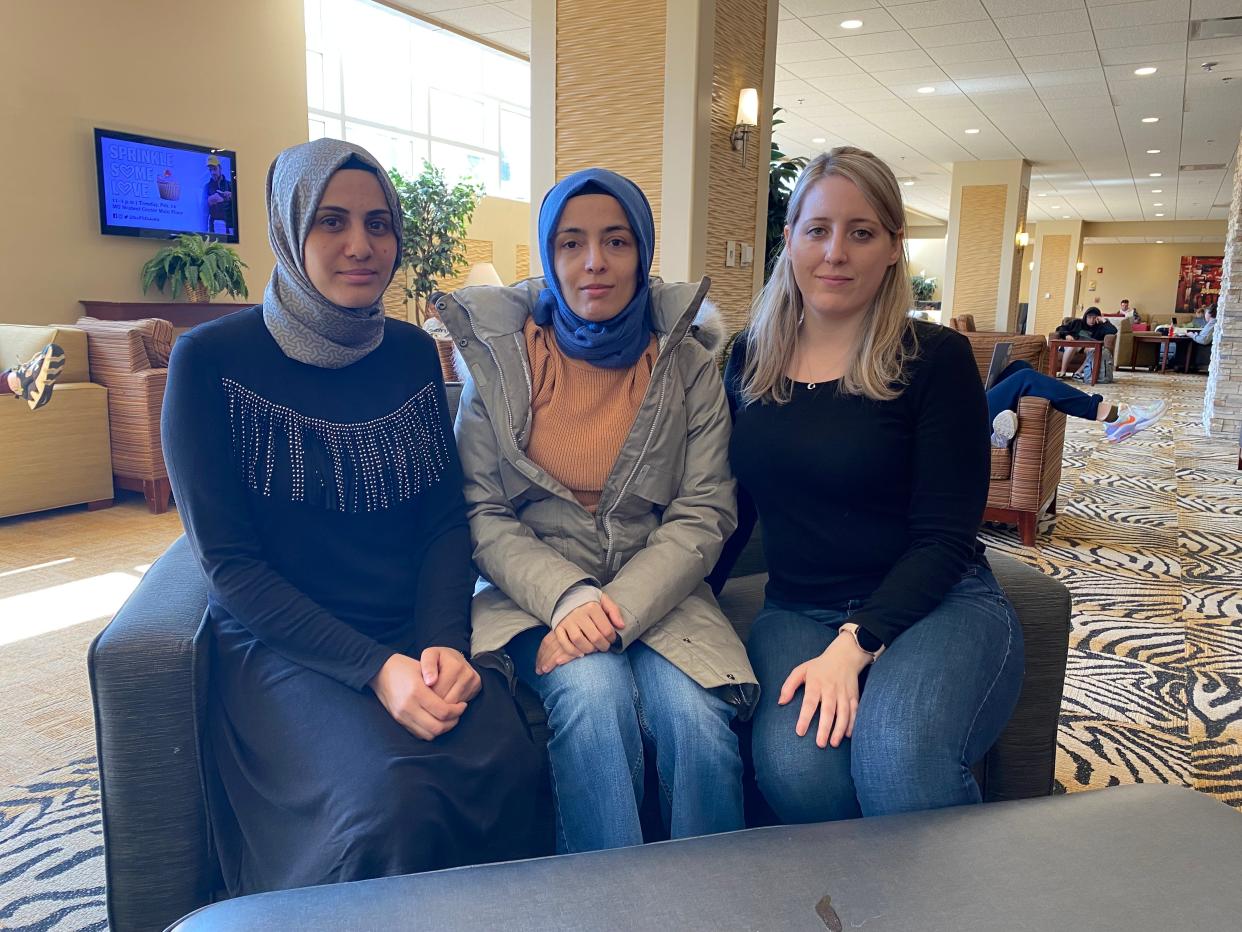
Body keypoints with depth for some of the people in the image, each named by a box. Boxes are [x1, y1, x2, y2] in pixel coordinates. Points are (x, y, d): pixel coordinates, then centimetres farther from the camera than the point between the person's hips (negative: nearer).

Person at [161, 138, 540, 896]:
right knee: (394, 798, -29)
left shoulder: (413, 353, 6)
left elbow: (447, 521, 5)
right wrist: (375, 668, -20)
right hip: (278, 642, -3)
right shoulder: (211, 359, -6)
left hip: (417, 633, 3)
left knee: (506, 763, -24)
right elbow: (228, 563, -10)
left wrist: (444, 642, -13)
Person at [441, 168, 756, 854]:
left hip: (656, 594, 1)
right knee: (592, 689, -30)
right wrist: (566, 597, -18)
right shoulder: (500, 356, 1)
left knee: (697, 717, -26)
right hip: (535, 595, 0)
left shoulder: (686, 360, 3)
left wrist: (618, 609, -17)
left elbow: (703, 516, -2)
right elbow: (481, 514, -1)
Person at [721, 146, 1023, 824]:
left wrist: (853, 645, -21)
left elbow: (945, 536, -9)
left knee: (901, 764, -33)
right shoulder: (748, 360, 8)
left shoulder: (936, 359, -4)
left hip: (938, 606, -2)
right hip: (797, 612, 3)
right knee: (797, 772, -28)